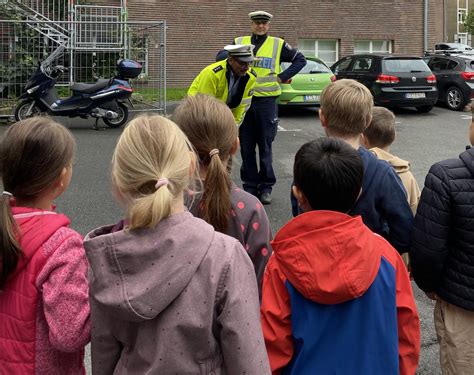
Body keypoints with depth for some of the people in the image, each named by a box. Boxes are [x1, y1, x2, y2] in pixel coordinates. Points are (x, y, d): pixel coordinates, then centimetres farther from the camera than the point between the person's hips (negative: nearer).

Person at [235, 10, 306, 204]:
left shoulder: (278, 44, 5)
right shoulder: (239, 42, 9)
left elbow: (300, 59, 8)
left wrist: (282, 77, -1)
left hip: (266, 101, -2)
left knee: (265, 146, 3)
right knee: (246, 146, 4)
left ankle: (266, 187, 12)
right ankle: (250, 185, 15)